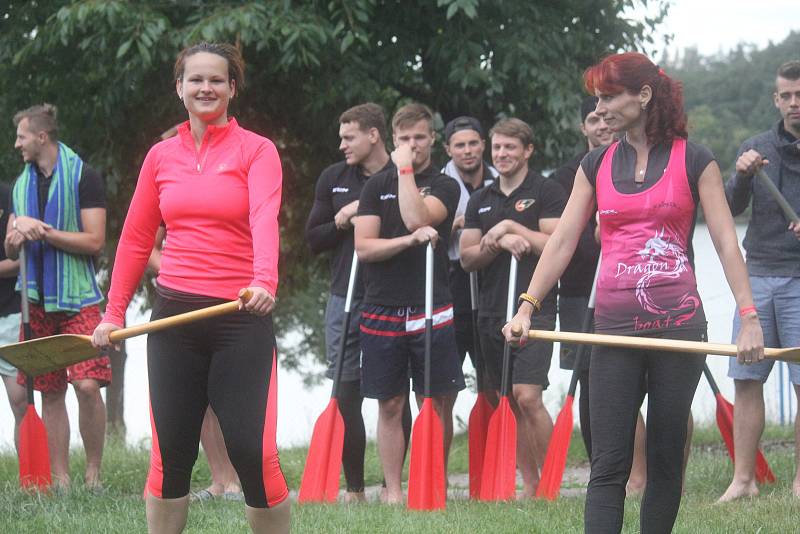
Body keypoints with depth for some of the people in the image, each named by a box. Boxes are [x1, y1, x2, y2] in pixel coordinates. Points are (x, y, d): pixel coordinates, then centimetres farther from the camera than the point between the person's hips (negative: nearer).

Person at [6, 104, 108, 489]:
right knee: (50, 392, 4)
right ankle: (60, 479, 6)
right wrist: (18, 235, -6)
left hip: (77, 297, -6)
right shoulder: (22, 184, 16)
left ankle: (93, 472, -5)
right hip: (37, 300, 6)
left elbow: (94, 241, -10)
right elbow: (11, 251, 18)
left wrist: (42, 231, -12)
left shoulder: (83, 178, -3)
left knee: (87, 385, -16)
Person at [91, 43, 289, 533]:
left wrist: (264, 281, -35)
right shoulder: (162, 156, 12)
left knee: (253, 451, -10)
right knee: (170, 454, 3)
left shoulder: (257, 151, 0)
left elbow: (266, 218, -17)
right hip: (174, 312, 4)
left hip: (242, 316, -3)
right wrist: (114, 312, 13)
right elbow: (137, 238, 17)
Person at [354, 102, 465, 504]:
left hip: (430, 310, -2)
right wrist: (411, 240, -13)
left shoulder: (445, 187, 5)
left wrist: (406, 169, -8)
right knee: (389, 406, 3)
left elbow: (416, 217, -16)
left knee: (435, 402, 0)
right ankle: (393, 491, 7)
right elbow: (363, 246, 0)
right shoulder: (376, 186, 11)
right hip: (382, 309, 2)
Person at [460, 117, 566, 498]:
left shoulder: (546, 192, -1)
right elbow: (468, 257, 9)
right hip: (492, 311, 6)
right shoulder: (481, 200, 16)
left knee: (528, 396, -17)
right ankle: (529, 485, 11)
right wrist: (499, 241, -9)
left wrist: (511, 227, -9)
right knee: (511, 403, 6)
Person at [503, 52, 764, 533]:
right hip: (615, 327, 2)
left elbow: (726, 242, -2)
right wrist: (527, 308, -1)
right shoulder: (597, 165, 11)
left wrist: (750, 317, -10)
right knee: (609, 463, -6)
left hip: (678, 322, -2)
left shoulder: (693, 161, 2)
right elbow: (563, 241, 9)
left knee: (667, 457, 4)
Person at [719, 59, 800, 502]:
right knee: (746, 379, 1)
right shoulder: (756, 149, 11)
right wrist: (743, 176, -17)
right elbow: (731, 208, 3)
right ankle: (743, 479, 4)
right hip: (757, 275, 3)